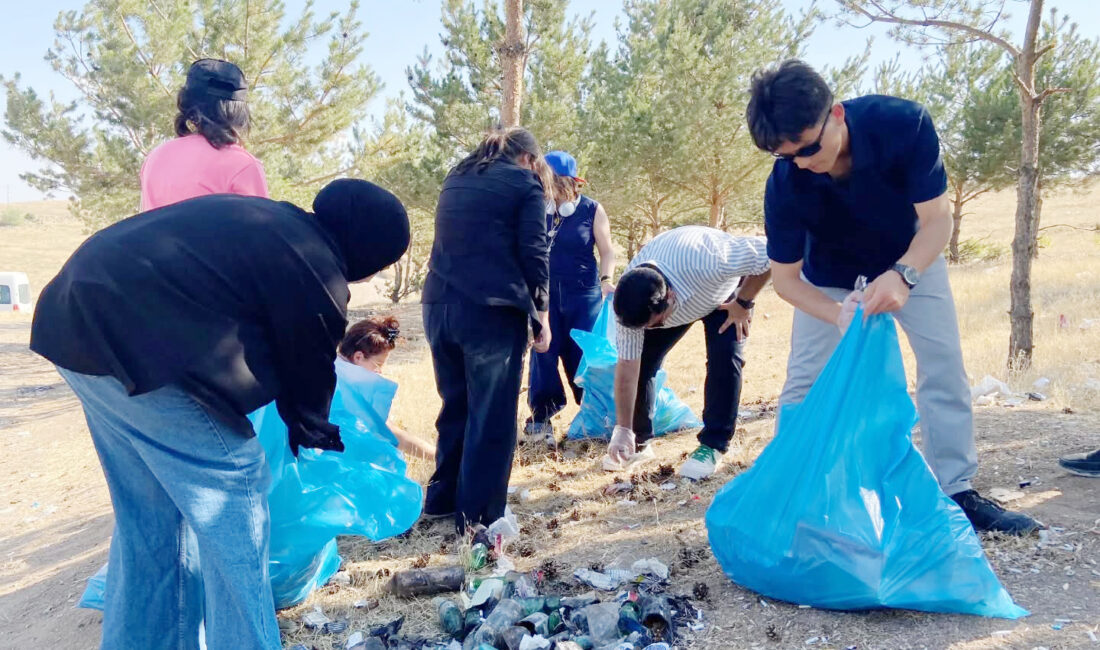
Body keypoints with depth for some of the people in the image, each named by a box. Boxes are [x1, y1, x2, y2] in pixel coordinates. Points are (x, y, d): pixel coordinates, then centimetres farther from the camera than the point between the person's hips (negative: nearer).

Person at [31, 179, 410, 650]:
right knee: (233, 520, 2)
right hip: (143, 344, -11)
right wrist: (315, 433, 24)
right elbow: (309, 368, 4)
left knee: (146, 517, 22)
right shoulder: (314, 270, -8)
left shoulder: (271, 222, 20)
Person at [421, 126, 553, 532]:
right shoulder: (525, 183, 4)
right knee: (491, 416, 2)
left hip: (440, 306, 6)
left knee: (455, 406, 19)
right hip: (491, 311, -6)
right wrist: (541, 315, 1)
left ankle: (441, 498, 29)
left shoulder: (456, 179, 22)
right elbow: (533, 254, -4)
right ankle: (477, 517, 7)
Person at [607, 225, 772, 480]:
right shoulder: (629, 301, -32)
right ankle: (638, 440, 10)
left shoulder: (707, 264, -47)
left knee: (724, 357, -23)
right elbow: (627, 366, -25)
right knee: (642, 359, -10)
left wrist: (743, 304, -25)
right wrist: (623, 430, -23)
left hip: (724, 291, -2)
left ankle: (713, 445, -7)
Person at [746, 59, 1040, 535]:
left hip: (912, 259, 1)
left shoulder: (903, 122, -35)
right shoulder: (784, 184, -32)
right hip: (828, 276, 0)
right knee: (804, 381, -5)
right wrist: (838, 314, -41)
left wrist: (902, 275, -46)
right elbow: (786, 278, -23)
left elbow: (937, 218, -27)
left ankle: (956, 491, 8)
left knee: (945, 366, -4)